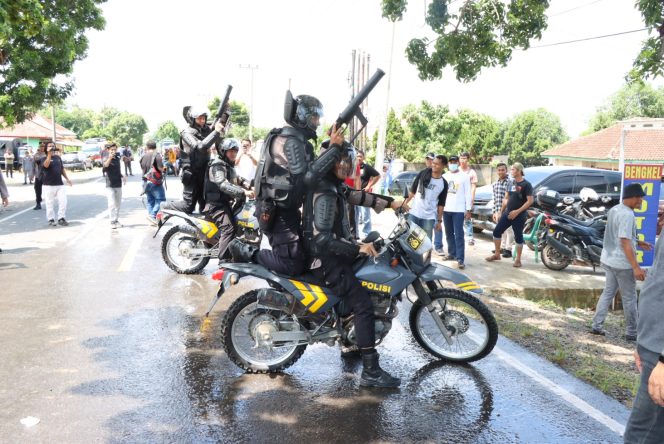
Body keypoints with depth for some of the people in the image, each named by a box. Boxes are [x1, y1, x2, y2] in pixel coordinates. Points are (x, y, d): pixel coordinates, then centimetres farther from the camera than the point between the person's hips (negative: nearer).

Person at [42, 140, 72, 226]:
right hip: (49, 185, -4)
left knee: (63, 201, -2)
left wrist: (67, 178, 17)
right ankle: (51, 219, 12)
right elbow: (46, 165, -26)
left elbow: (62, 169, 23)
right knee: (50, 203, 1)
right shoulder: (45, 158, -2)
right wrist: (49, 154, -28)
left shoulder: (58, 157, 14)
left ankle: (61, 218, 9)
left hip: (60, 184, 4)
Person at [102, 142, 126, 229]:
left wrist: (122, 176, 4)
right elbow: (105, 165, -36)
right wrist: (109, 158, -54)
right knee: (112, 204, -9)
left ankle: (116, 220, 22)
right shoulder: (107, 159, -12)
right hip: (110, 185, -6)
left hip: (118, 185, 6)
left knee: (118, 204, 12)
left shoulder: (117, 158, 7)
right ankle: (112, 221, -4)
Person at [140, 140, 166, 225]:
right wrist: (164, 168, 4)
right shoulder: (157, 155, -11)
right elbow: (161, 168, -17)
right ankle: (152, 215, -16)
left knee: (150, 200, 12)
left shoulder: (143, 156, 7)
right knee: (160, 199, -3)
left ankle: (151, 215, 13)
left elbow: (142, 168, 12)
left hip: (146, 181, 7)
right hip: (155, 181, -6)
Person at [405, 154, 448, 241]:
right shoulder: (423, 174, 2)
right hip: (414, 213, 1)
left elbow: (441, 204, 5)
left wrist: (439, 220, 3)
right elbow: (412, 190, 7)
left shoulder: (443, 184, 2)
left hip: (429, 217, 0)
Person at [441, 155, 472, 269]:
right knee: (449, 233, 12)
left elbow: (467, 194, -2)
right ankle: (452, 253, 24)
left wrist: (468, 210, -7)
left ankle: (460, 259, -10)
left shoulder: (464, 176, 0)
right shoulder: (444, 176, 11)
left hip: (459, 209, -5)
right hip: (446, 209, 5)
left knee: (459, 235, -8)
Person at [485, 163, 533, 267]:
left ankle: (518, 259, 12)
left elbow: (530, 201, -16)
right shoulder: (511, 183, 11)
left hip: (519, 216, -7)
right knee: (497, 231, 5)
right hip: (507, 213, 7)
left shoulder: (526, 184, -10)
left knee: (518, 237, 1)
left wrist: (517, 211, -21)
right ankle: (497, 254, 19)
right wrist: (501, 212, 13)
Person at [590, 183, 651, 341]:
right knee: (629, 298, 4)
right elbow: (625, 243, -25)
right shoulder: (627, 215, -21)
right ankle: (631, 333, 14)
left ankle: (596, 326, 17)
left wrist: (637, 242, 19)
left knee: (607, 293, 15)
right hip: (622, 263, -9)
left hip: (609, 260, 9)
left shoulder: (614, 210, 8)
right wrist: (636, 267, -24)